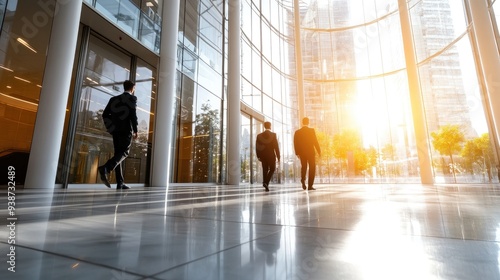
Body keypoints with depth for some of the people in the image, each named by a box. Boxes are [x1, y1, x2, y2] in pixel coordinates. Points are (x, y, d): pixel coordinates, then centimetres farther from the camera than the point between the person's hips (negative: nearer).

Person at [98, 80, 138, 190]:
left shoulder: (114, 99, 19)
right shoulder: (132, 98, 1)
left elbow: (105, 114, 12)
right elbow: (133, 114, -11)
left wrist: (110, 127, 16)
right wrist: (135, 130, -9)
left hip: (115, 130, 6)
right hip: (126, 130, -6)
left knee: (118, 154, 5)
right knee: (124, 152, -6)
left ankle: (120, 183, 4)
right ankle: (105, 168, -33)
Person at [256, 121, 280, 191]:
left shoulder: (259, 135, 3)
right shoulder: (273, 134, -7)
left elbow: (257, 147, 4)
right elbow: (276, 146, -9)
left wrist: (258, 156, 12)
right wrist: (278, 156, -4)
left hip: (263, 156, 3)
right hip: (271, 155, -3)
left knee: (265, 170, 12)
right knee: (272, 169, 8)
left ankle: (266, 184, 14)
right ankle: (266, 182, -10)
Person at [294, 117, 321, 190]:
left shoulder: (297, 132, 2)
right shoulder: (311, 130, -7)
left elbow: (295, 143, 3)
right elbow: (315, 141, -9)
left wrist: (297, 153, 12)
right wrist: (319, 151, 0)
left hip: (301, 152, 3)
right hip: (310, 152, -3)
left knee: (303, 167, 20)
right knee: (312, 168, 6)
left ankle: (303, 179, -2)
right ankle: (310, 186, 2)